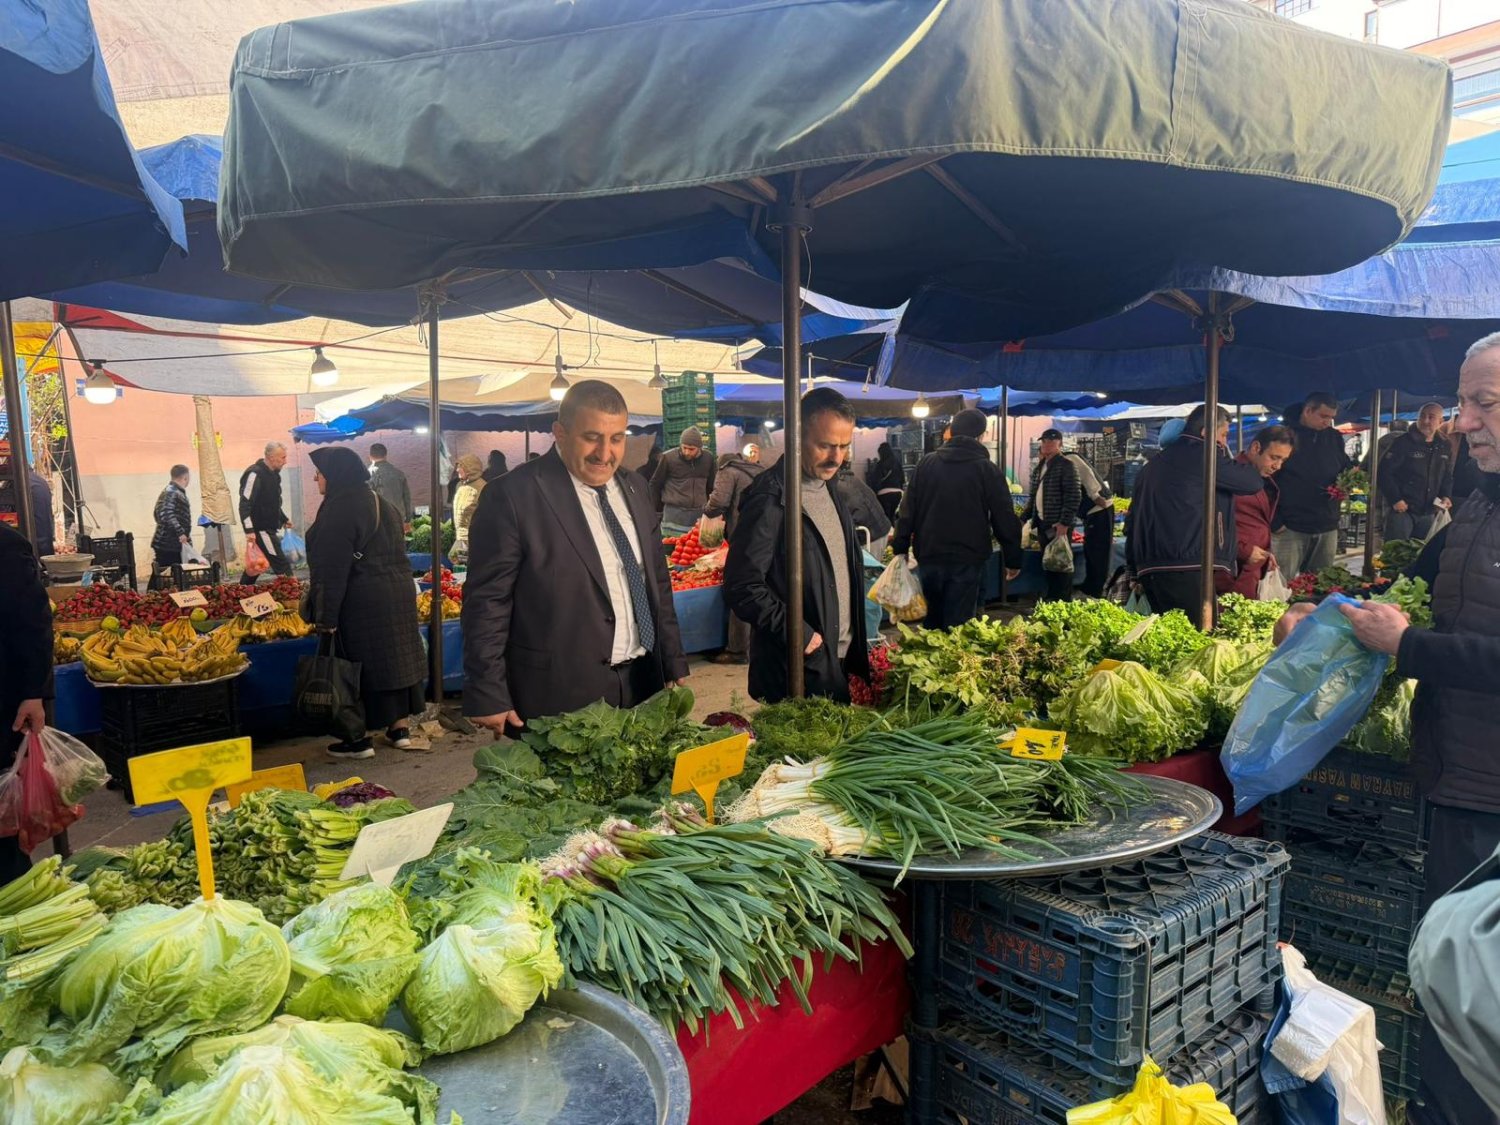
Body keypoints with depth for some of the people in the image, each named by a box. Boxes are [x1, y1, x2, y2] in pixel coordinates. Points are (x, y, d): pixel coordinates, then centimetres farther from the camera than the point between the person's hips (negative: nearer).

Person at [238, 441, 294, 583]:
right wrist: (249, 530, -27)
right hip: (260, 529, -9)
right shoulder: (255, 474, -17)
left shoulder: (273, 474, 12)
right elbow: (245, 504, -22)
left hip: (270, 528, 9)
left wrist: (284, 519, 28)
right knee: (282, 564, -9)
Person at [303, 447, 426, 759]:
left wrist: (325, 617, -17)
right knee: (394, 657, 13)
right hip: (398, 595, 8)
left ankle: (359, 739, 9)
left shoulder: (340, 509, -15)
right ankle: (401, 728, 21)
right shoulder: (382, 503, 12)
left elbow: (332, 569, -18)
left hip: (361, 602, -8)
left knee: (358, 666, 1)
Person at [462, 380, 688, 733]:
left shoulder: (634, 488, 8)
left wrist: (674, 665, 12)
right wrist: (489, 697, -13)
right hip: (559, 695, -6)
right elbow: (488, 601, -12)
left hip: (642, 685, 6)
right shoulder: (513, 496, -12)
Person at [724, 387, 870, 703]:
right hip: (799, 668, -8)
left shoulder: (829, 489, 8)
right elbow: (742, 587, -21)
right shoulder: (770, 500, -19)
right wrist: (800, 636, -20)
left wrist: (856, 652, 11)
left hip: (840, 659, 8)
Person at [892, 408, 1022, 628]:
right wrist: (1013, 560, 5)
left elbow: (908, 510, 5)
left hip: (929, 557, 3)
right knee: (957, 627, 2)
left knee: (932, 623, 18)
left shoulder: (927, 463, 5)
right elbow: (1005, 520, -3)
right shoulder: (987, 469, -4)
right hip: (966, 560, -3)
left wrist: (900, 549, 11)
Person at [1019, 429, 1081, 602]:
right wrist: (1024, 517, 14)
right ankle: (1050, 599, 22)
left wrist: (1064, 522, -21)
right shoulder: (1039, 467, 15)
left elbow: (1074, 496, -15)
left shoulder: (1065, 465, -9)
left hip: (1059, 524, -8)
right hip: (1042, 523, 8)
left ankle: (1063, 601, 3)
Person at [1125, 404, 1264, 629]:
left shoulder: (1156, 462, 22)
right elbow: (1254, 482, -3)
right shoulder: (1202, 455, -3)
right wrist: (1225, 457, 15)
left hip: (1150, 567, 9)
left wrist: (1134, 569, 23)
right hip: (1188, 567, -9)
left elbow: (1133, 519, 21)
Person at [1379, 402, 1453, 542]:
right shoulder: (1403, 443, -8)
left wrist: (1446, 496, 3)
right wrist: (1395, 500, -16)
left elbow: (1447, 476, 21)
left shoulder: (1444, 447, 10)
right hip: (1401, 509, -6)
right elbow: (1384, 473, -11)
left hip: (1428, 513, 6)